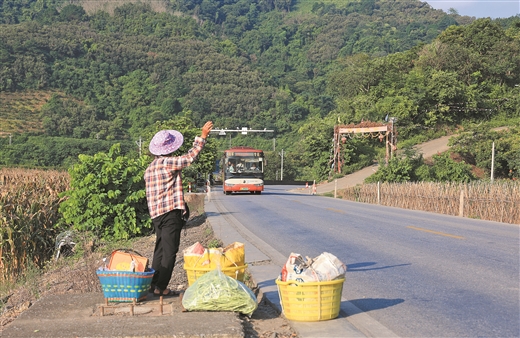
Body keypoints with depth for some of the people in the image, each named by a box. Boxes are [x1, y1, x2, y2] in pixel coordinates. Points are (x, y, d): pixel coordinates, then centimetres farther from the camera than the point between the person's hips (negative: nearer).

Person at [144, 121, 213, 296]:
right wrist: (202, 136, -8)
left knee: (160, 249, 16)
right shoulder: (168, 163, -13)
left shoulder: (150, 168, 14)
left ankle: (154, 284, 19)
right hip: (171, 212, -8)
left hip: (156, 214, 8)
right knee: (169, 251, -3)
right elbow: (190, 157, -14)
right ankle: (161, 287, -1)